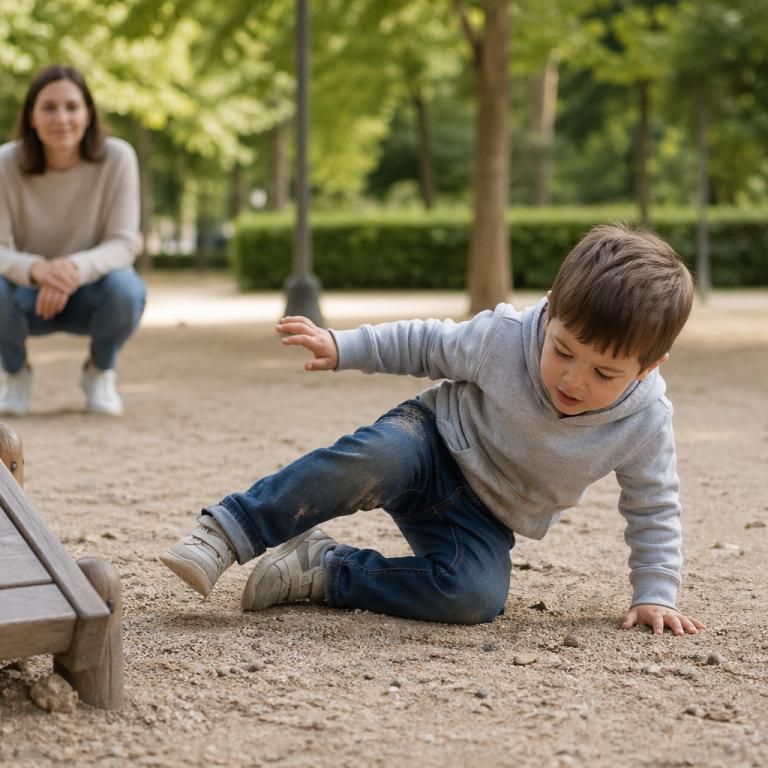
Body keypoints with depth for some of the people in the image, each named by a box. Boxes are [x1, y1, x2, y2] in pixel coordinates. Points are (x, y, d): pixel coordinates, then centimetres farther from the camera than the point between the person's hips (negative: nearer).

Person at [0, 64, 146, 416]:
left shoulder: (117, 159, -19)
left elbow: (122, 244, -20)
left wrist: (77, 268, -42)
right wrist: (36, 269, -44)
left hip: (89, 294, 0)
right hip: (30, 296, 0)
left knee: (125, 288, -33)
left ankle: (99, 372, 2)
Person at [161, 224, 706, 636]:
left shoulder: (645, 423, -18)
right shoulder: (504, 337, -21)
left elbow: (654, 508, -3)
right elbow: (427, 346, -3)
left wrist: (655, 593, -8)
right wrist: (342, 348, -5)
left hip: (486, 521, 2)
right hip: (437, 444, -2)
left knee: (477, 596, -31)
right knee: (373, 459, -38)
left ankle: (326, 572, -17)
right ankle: (226, 532, -30)